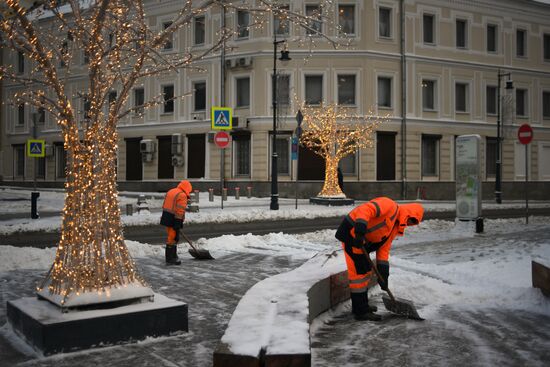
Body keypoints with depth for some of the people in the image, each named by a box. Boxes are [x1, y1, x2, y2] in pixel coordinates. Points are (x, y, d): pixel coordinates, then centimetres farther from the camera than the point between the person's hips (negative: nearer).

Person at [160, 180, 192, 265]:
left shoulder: (170, 191, 17)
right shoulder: (182, 195, -12)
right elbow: (180, 211, -19)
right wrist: (178, 223, -20)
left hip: (166, 217, 9)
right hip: (173, 220, -9)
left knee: (172, 237, 18)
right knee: (173, 238, -3)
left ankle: (173, 256, 27)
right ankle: (169, 260, 0)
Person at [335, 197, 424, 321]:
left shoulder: (395, 228, 15)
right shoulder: (390, 206, -13)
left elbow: (383, 248, 12)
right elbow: (366, 209, -28)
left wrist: (383, 272, 3)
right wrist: (360, 230, -39)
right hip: (352, 232, -10)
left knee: (365, 271, 19)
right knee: (359, 271, -6)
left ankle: (361, 306, 33)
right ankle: (361, 312, 2)